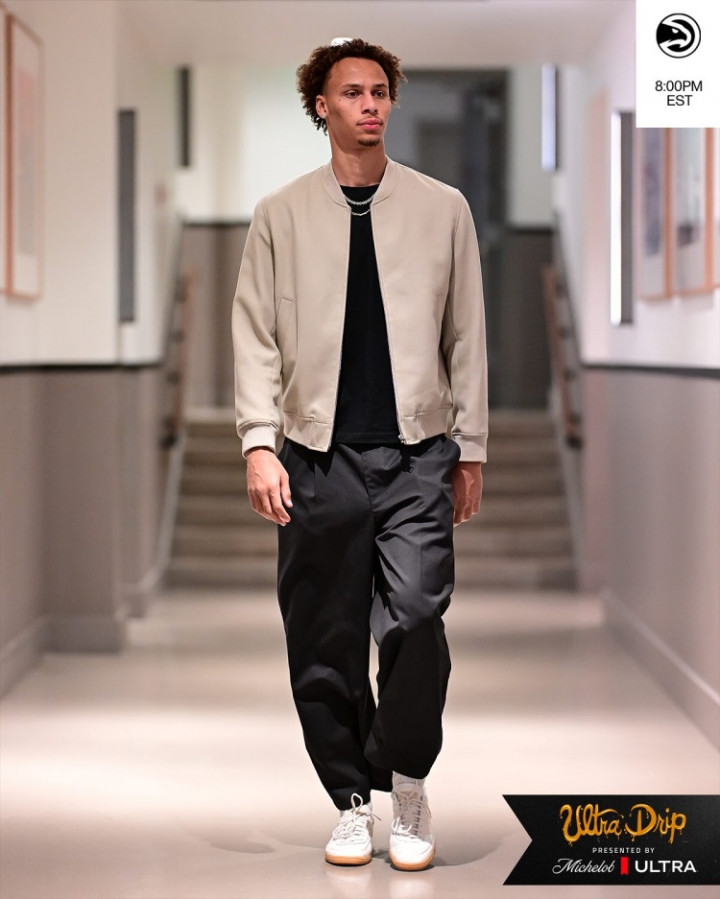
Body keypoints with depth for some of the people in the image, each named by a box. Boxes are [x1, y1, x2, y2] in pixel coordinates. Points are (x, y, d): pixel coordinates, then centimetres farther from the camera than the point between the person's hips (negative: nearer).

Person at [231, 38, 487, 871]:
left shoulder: (442, 208, 8)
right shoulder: (280, 215, 7)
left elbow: (466, 336, 10)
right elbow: (255, 335, 4)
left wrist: (470, 450, 7)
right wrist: (259, 443, -7)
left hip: (417, 455, -1)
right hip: (319, 456, 1)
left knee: (415, 621, -15)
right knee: (325, 643, 4)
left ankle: (405, 781, 6)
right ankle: (352, 801, 19)